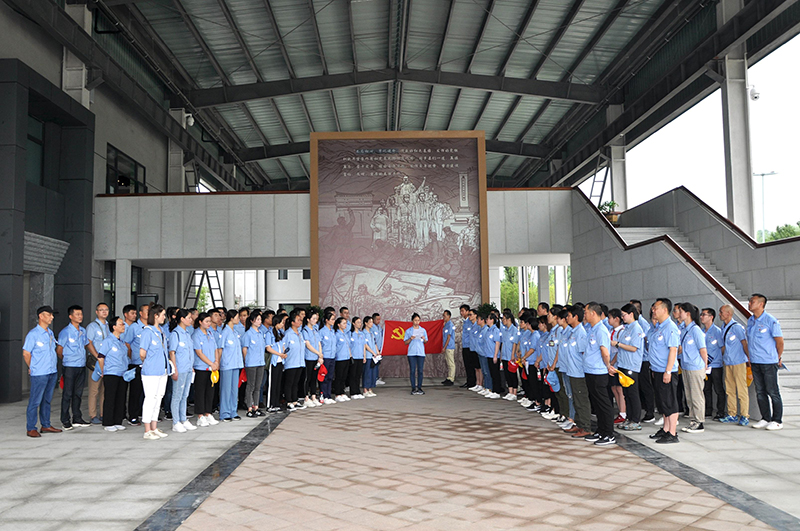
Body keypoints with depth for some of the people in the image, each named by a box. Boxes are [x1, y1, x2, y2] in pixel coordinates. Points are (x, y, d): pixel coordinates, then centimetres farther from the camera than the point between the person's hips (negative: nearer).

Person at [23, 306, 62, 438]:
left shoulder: (50, 333, 13)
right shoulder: (33, 334, -9)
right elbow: (26, 354, -7)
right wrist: (32, 368, 0)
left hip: (52, 372, 7)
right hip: (39, 374, -7)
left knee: (47, 400, 13)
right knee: (35, 401, -3)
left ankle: (46, 425, 21)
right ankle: (31, 428, 4)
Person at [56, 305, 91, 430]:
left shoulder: (83, 331, 10)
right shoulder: (66, 332, -9)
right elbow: (59, 350, -4)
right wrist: (66, 360, 7)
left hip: (82, 366, 6)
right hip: (70, 367, -6)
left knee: (78, 393, 12)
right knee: (67, 394, 0)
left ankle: (77, 418, 20)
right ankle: (65, 421, 7)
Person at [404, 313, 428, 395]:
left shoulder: (423, 330, 10)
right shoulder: (408, 331, 6)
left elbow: (426, 342, 13)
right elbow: (405, 342, 6)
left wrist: (424, 339, -9)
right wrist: (410, 339, -12)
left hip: (421, 353, 1)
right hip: (411, 353, -1)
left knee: (420, 371, 0)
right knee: (412, 371, -2)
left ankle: (419, 387, 8)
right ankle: (413, 388, 4)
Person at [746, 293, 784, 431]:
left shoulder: (770, 321, -11)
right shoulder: (750, 321, 10)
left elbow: (780, 341, -7)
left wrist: (778, 358, 1)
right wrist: (750, 358, 15)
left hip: (769, 363, -7)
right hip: (755, 363, 7)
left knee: (773, 392, 0)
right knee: (760, 392, 11)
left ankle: (777, 421, 9)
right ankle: (766, 419, 20)